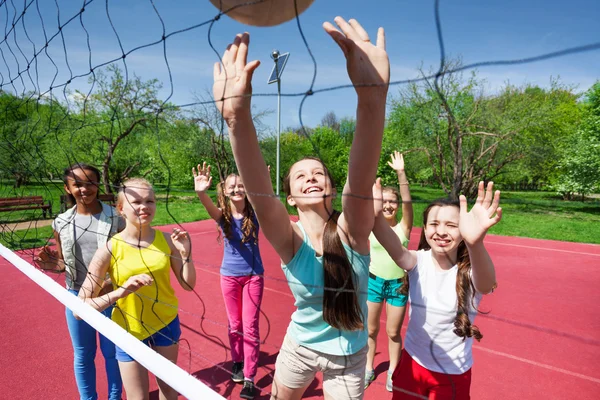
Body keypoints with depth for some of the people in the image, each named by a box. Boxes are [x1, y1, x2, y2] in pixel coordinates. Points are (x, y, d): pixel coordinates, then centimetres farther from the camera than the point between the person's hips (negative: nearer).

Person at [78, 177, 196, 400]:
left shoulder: (166, 240, -12)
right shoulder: (110, 250, -20)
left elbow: (188, 285, -5)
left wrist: (185, 253, -20)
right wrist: (120, 291, -34)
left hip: (167, 323, 3)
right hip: (130, 331, -2)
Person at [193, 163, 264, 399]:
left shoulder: (254, 212, -10)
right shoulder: (222, 214, -12)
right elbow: (209, 206, -34)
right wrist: (201, 192, -56)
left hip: (253, 275, -1)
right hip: (229, 275, 1)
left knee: (250, 326, 2)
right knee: (235, 325, 15)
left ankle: (249, 378, 13)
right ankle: (237, 363, 37)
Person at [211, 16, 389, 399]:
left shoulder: (351, 230, -24)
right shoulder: (290, 238, -23)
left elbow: (362, 180, -45)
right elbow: (258, 193, -43)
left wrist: (373, 96, -61)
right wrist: (238, 117, -59)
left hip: (348, 354, -1)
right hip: (299, 345, 1)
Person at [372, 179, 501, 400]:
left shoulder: (469, 273, -20)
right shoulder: (418, 262, -15)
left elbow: (487, 283, -44)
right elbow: (396, 249, -37)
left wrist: (475, 243, -67)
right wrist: (375, 215, -59)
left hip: (453, 373, -1)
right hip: (412, 361, 2)